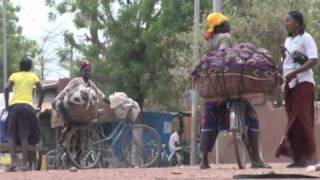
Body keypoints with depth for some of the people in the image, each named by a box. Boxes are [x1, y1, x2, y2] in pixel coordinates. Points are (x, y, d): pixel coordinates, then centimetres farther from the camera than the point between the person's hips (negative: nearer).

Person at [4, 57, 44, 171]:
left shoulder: (14, 75, 12)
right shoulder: (33, 76, 14)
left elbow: (7, 88, -4)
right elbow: (41, 90, 2)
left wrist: (7, 105, 2)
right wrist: (39, 106, 10)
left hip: (14, 105, -1)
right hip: (28, 106, 1)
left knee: (11, 135, 3)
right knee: (24, 136, 2)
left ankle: (13, 162, -11)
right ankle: (24, 164, -3)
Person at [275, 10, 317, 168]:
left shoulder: (306, 38, -5)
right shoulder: (288, 40, 17)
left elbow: (313, 60, -15)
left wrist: (295, 72, -23)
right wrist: (283, 55, 1)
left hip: (303, 83, -7)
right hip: (290, 84, 7)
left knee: (301, 119, -10)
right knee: (293, 120, 2)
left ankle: (306, 156, -9)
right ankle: (297, 157, 2)